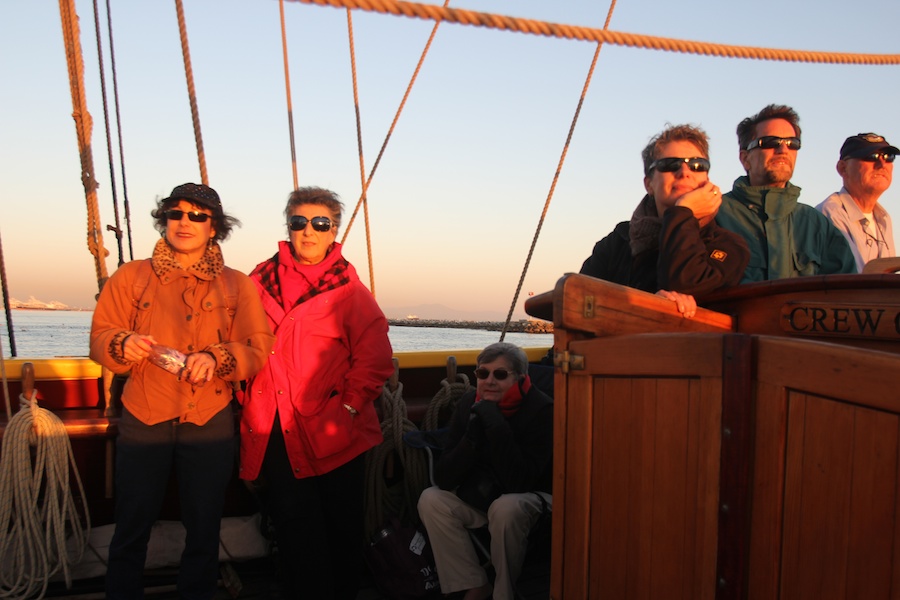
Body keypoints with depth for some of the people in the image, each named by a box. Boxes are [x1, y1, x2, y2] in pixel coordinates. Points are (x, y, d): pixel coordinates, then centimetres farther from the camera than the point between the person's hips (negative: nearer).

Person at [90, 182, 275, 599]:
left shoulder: (237, 285, 5)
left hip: (210, 423, 0)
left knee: (204, 528, 11)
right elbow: (100, 338, 3)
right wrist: (123, 344, -19)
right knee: (132, 527, 9)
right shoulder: (131, 276, 6)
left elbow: (258, 348, -2)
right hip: (143, 420, 0)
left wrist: (216, 359, -20)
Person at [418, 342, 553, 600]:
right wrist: (473, 435, -29)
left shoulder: (541, 409, -21)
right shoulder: (469, 404, -9)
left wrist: (496, 426, -36)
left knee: (505, 508, -34)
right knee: (430, 500, -16)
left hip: (530, 498, -5)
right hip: (478, 498, 5)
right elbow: (442, 478, -14)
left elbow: (518, 482, -30)